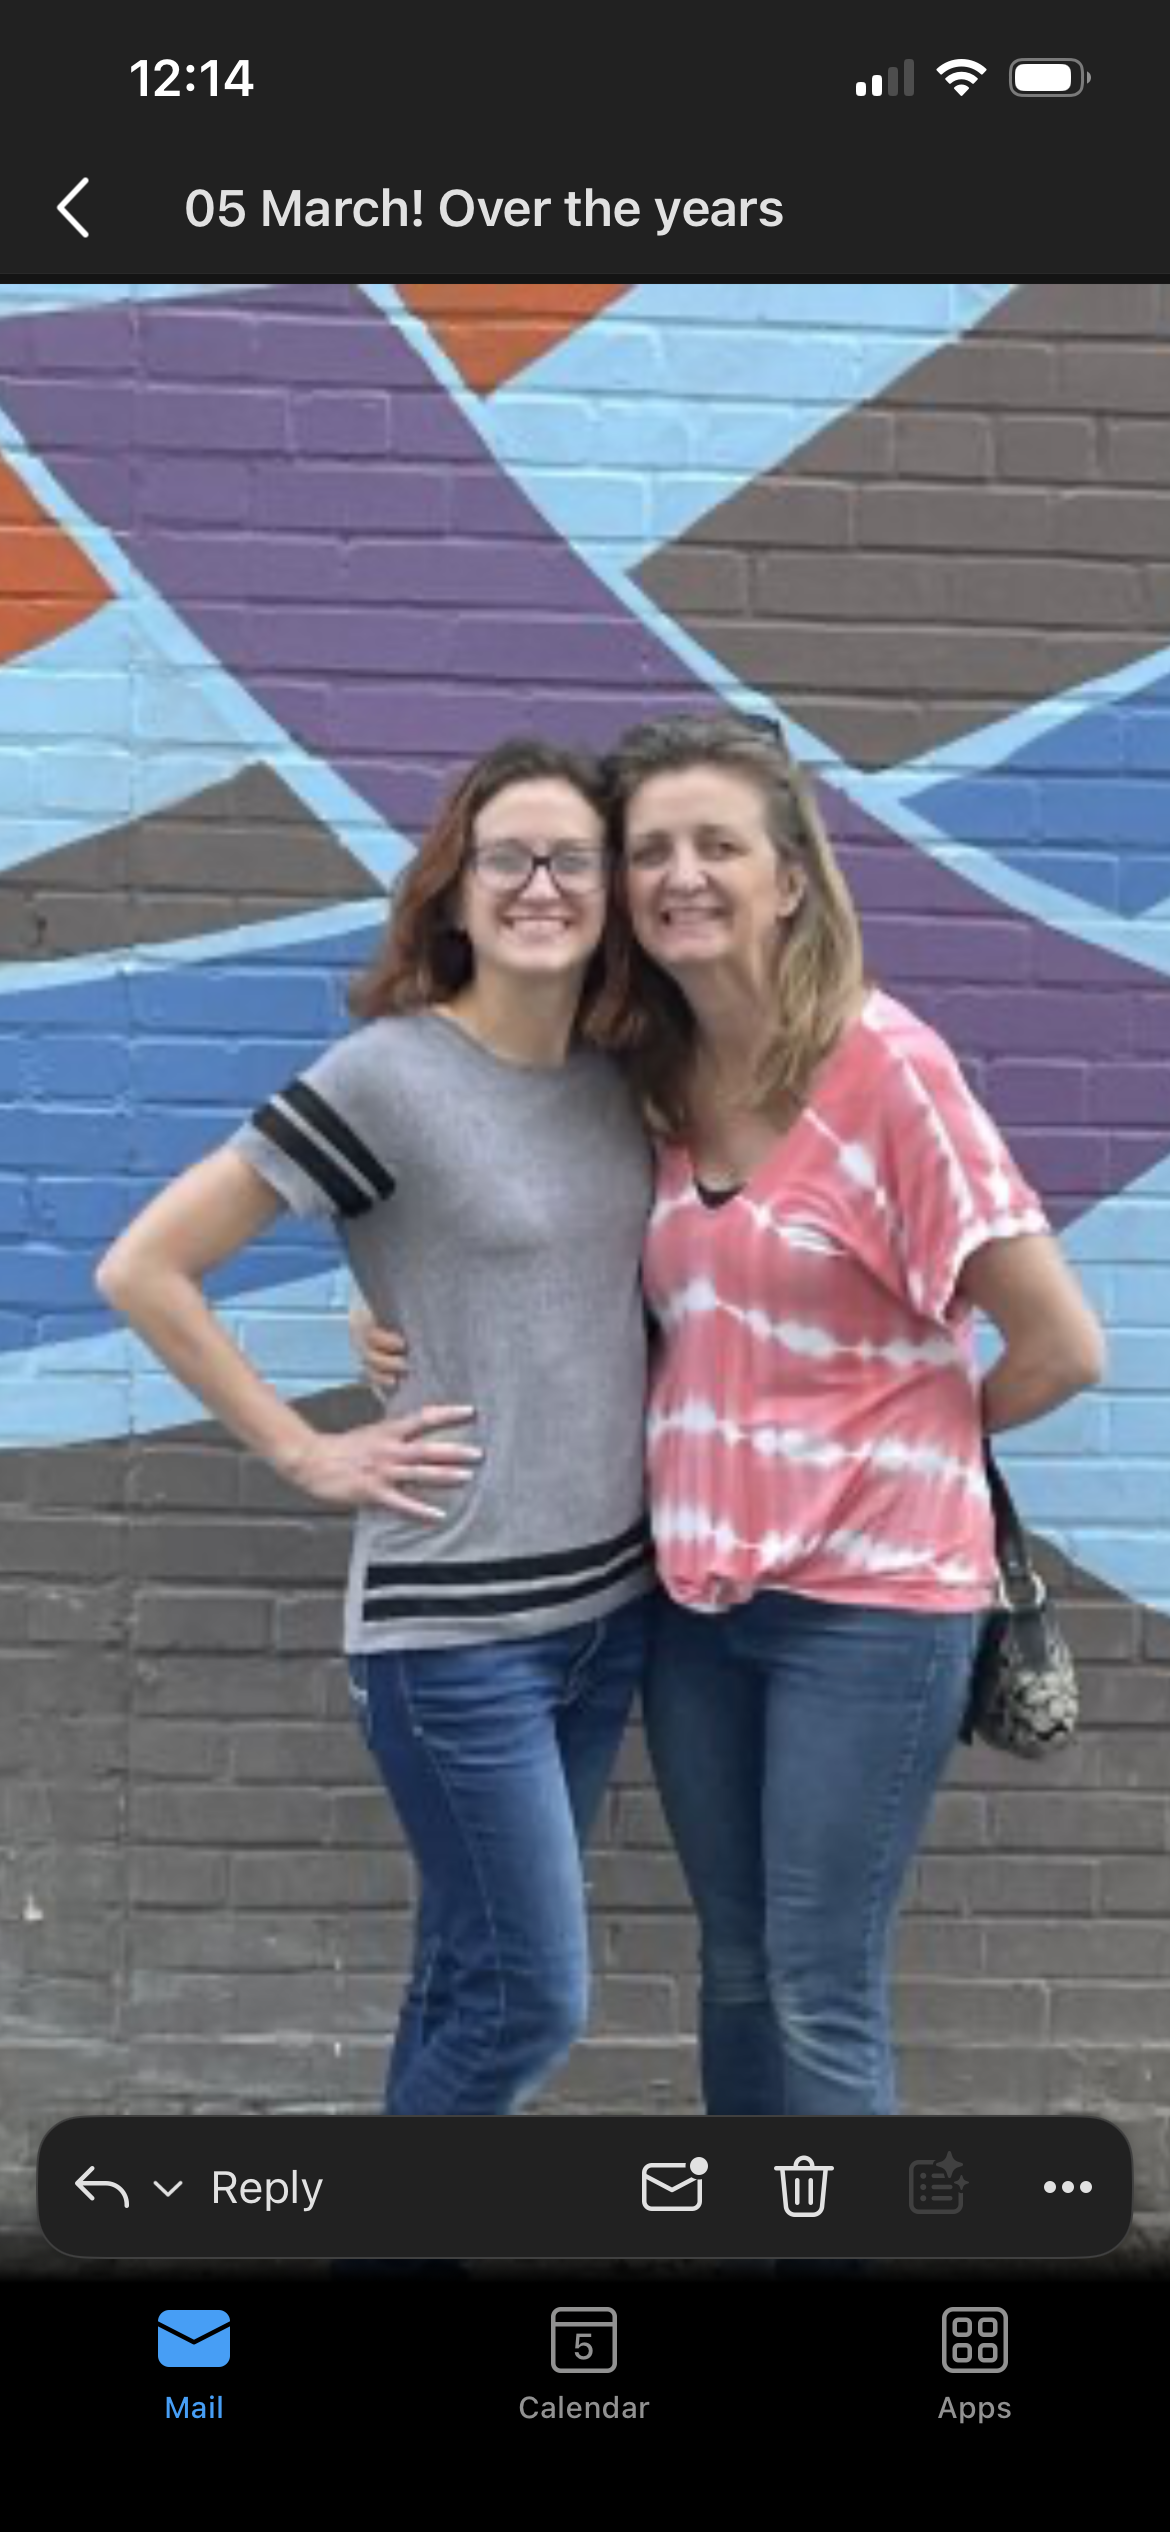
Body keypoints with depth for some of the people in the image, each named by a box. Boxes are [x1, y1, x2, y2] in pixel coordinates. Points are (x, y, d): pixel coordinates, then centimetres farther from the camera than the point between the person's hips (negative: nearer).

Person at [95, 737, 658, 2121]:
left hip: (612, 1597, 6)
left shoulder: (618, 1082, 5)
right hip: (456, 1618, -6)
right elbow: (141, 1269, -11)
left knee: (476, 1971, 16)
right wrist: (306, 1452, -10)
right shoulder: (385, 1077, -14)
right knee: (530, 1999, 1)